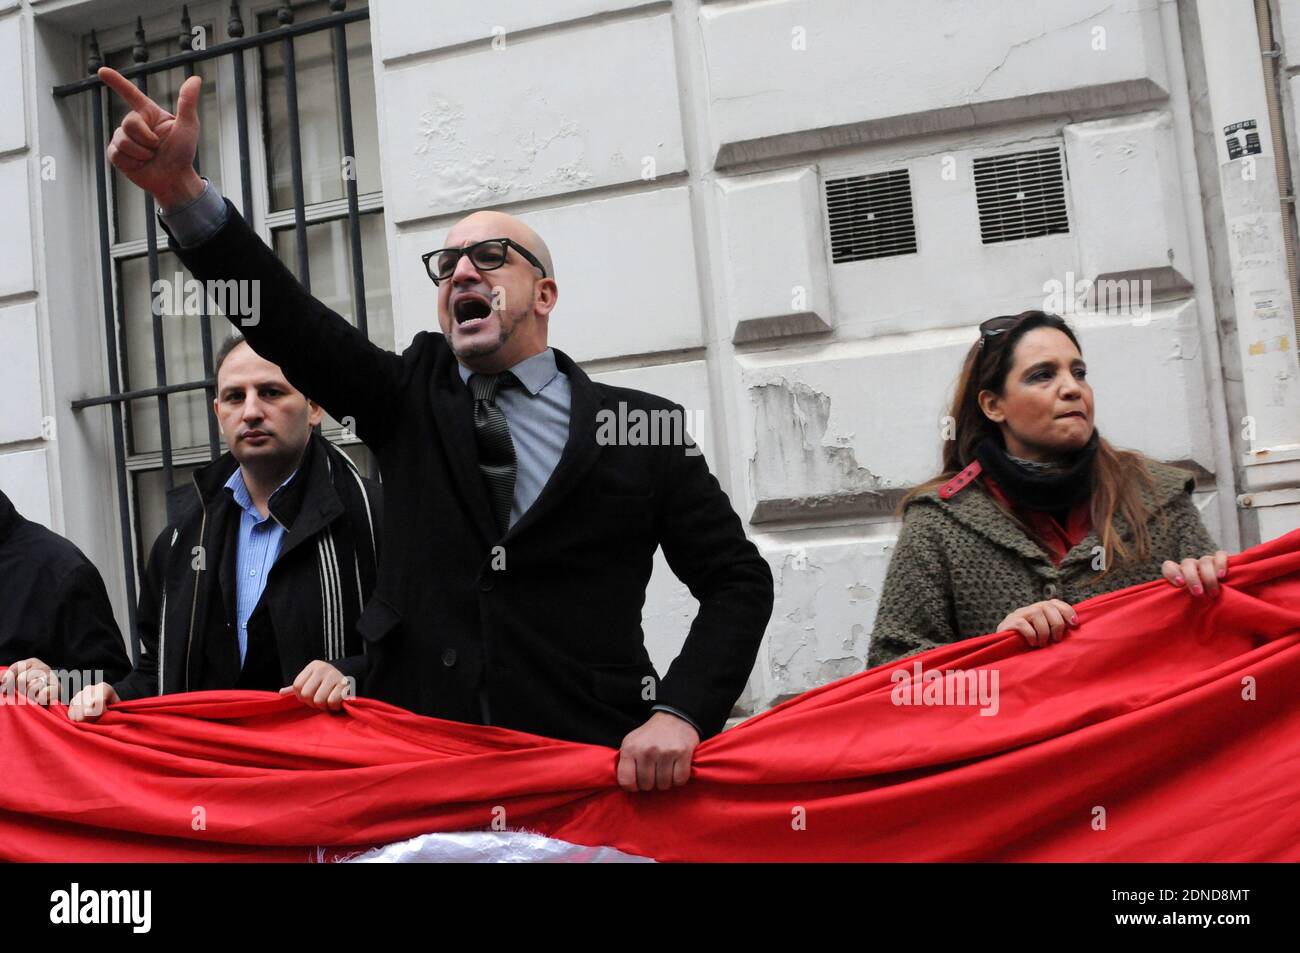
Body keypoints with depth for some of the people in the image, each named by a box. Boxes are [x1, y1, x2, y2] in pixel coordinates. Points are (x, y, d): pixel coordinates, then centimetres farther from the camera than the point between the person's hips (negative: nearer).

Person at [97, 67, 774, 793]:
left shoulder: (642, 428, 2)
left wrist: (680, 714, -12)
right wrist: (179, 190, -19)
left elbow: (737, 579, 3)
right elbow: (291, 323, -6)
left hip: (594, 770, -2)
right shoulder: (412, 397, 8)